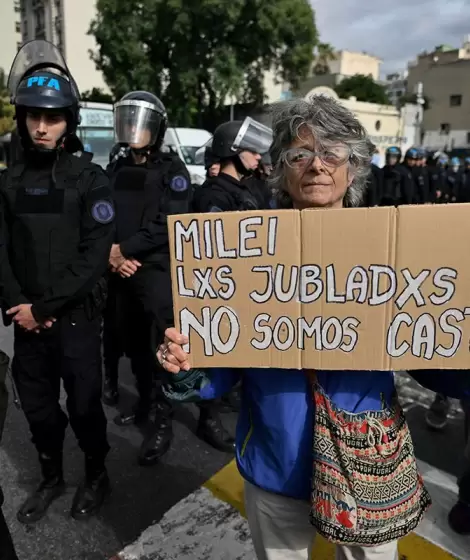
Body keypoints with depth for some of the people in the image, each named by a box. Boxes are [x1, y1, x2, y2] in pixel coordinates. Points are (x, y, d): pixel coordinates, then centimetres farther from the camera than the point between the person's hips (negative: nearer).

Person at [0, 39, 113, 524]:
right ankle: (51, 477, 39)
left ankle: (96, 475, 33)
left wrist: (45, 306, -15)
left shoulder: (90, 180, -6)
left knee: (83, 404, 9)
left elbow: (95, 256, -14)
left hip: (76, 317, -4)